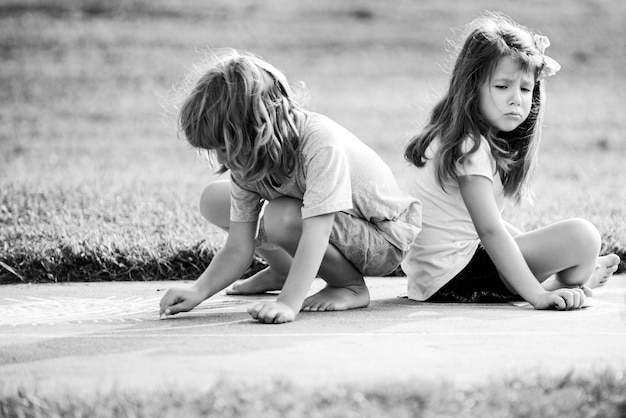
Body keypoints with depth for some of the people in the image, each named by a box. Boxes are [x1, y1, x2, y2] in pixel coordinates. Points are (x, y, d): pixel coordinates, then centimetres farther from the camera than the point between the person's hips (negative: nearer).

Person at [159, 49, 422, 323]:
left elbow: (316, 235, -41)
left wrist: (288, 303, -49)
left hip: (386, 238, -7)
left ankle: (352, 286, -10)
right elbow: (238, 249, -12)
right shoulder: (247, 160, -13)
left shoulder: (321, 143, -35)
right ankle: (283, 270, 19)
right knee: (214, 199, -2)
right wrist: (198, 291, -27)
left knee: (281, 218, -34)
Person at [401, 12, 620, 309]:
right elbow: (490, 231, -27)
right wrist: (537, 295, -31)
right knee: (582, 237, -14)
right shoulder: (470, 148, -19)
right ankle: (572, 282, 12)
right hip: (451, 279, -11)